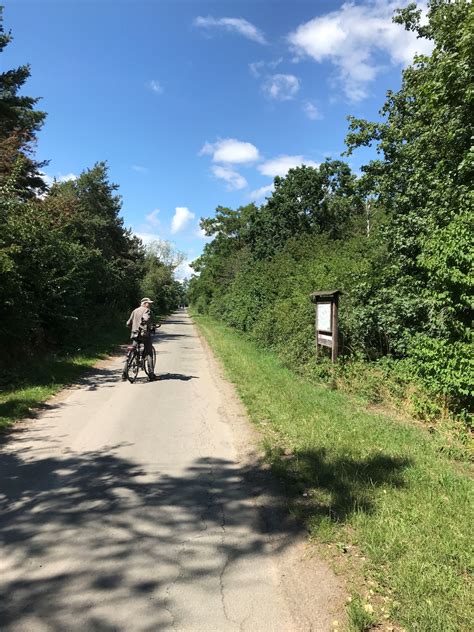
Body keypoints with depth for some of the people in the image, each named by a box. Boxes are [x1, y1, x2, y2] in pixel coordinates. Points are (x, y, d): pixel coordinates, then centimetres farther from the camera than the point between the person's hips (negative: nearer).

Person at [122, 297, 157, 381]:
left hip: (135, 334, 6)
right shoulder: (147, 310, -3)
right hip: (145, 334, -5)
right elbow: (147, 319, -26)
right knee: (149, 353, 2)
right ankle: (151, 375, 0)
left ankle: (124, 373, 7)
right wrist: (152, 327, -12)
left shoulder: (135, 311, 15)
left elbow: (128, 323, 13)